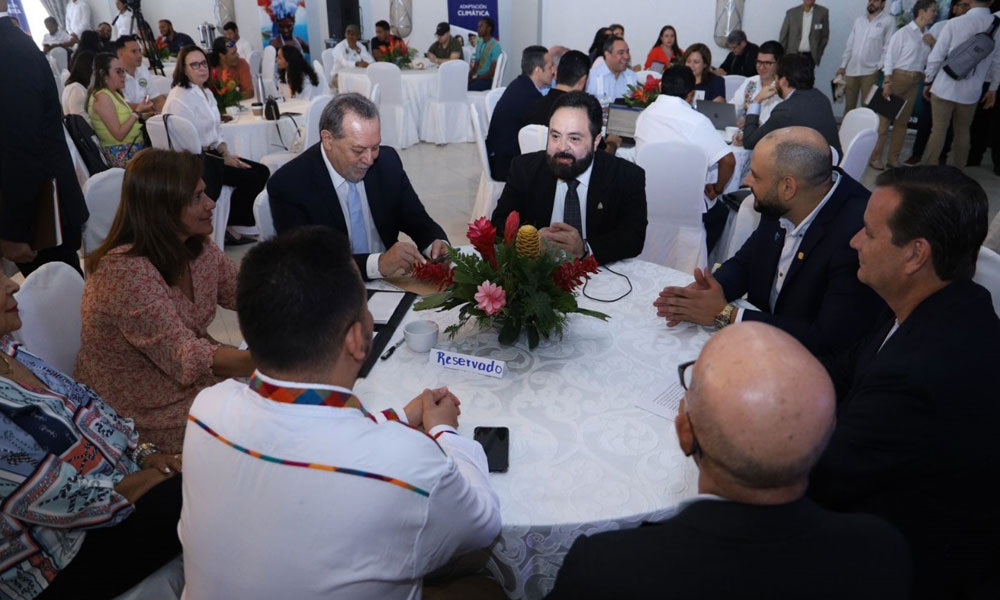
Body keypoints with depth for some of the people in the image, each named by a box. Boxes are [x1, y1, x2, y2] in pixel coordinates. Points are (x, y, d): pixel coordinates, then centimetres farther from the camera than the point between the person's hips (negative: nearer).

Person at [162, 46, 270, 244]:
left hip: (211, 153, 9)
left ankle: (232, 225, 4)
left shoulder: (207, 93, 14)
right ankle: (228, 227, 0)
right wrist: (224, 160, -16)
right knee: (250, 178, -18)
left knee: (262, 171, -3)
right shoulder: (179, 98, -14)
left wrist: (226, 153, -3)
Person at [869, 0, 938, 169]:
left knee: (902, 121, 8)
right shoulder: (903, 33, -7)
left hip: (915, 81, 5)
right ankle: (875, 156, 5)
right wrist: (887, 82, -14)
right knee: (884, 118, -3)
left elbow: (929, 60, 11)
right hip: (898, 77, -5)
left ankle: (893, 158, 14)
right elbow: (889, 57, -8)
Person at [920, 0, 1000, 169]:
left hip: (945, 87, -3)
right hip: (971, 91, 3)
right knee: (962, 132, 15)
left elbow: (936, 56, -9)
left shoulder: (954, 23, -11)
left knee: (938, 130, 2)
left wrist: (928, 81, 5)